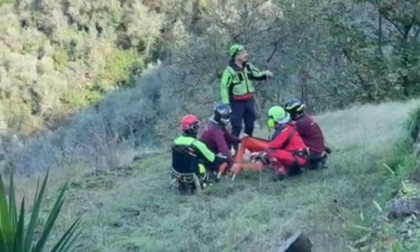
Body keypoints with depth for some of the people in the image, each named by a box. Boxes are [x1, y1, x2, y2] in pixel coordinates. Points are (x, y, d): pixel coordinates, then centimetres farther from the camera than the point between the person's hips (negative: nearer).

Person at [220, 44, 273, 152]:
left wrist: (265, 74, -3)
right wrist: (226, 103, -23)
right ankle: (234, 148, 1)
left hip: (249, 100, 7)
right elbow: (224, 87, -18)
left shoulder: (248, 67, 5)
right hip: (237, 102, -7)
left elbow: (257, 75, 19)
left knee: (250, 124, 15)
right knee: (237, 126, -6)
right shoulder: (229, 71, -17)